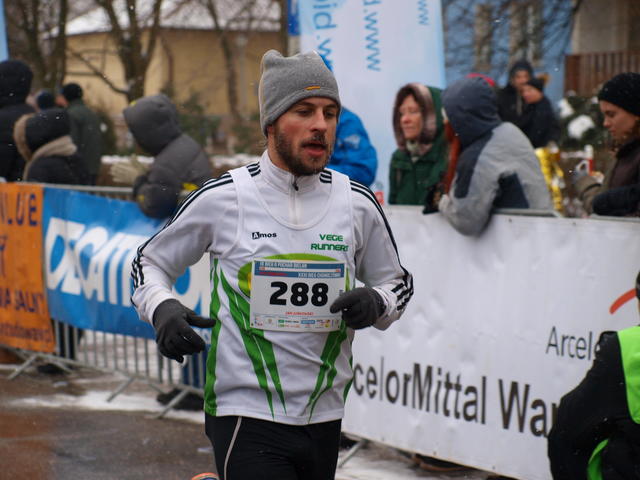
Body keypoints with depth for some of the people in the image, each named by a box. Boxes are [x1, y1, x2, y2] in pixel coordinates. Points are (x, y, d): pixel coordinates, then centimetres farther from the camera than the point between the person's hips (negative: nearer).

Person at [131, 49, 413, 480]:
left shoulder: (357, 202, 2)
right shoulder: (222, 198, -5)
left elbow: (399, 282, 15)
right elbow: (150, 262, 8)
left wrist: (375, 304, -7)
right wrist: (161, 309, -12)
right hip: (245, 415, -4)